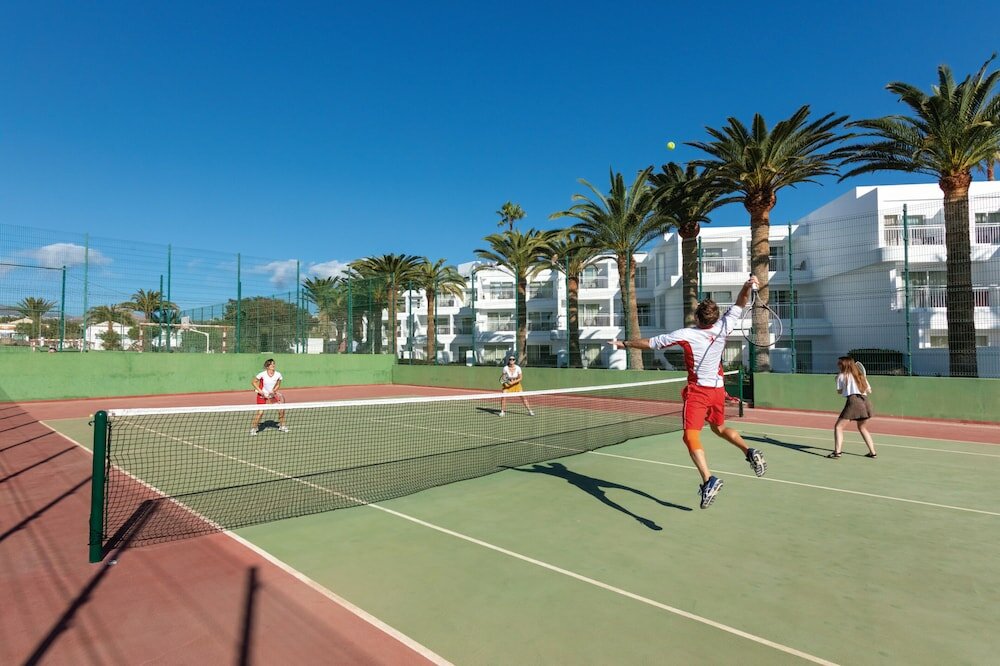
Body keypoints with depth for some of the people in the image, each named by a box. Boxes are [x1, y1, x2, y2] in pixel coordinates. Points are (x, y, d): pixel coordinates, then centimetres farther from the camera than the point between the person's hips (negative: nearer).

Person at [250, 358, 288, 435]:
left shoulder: (278, 375, -10)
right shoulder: (262, 374, -18)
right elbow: (253, 382, -7)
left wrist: (273, 391, -13)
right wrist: (260, 391, -15)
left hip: (272, 395, 4)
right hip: (262, 395, -4)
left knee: (281, 408, -4)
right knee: (260, 412, -12)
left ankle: (282, 426, 15)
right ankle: (253, 428, 9)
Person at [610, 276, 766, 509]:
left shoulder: (686, 335, -17)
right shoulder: (723, 327, -6)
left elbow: (649, 343, -9)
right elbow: (739, 305, 12)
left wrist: (624, 344, 2)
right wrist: (748, 285, -3)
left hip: (698, 391, -6)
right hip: (718, 390, 6)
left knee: (691, 437, -10)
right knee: (719, 428, 29)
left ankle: (709, 480, -26)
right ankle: (750, 451, 15)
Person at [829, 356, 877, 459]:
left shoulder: (841, 376, 6)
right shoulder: (860, 375, 21)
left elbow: (839, 391, 13)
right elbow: (869, 390, 22)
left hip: (853, 401, -7)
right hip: (865, 401, 7)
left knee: (838, 427, -4)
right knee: (862, 428, 25)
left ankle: (837, 451, -17)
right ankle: (873, 452, 25)